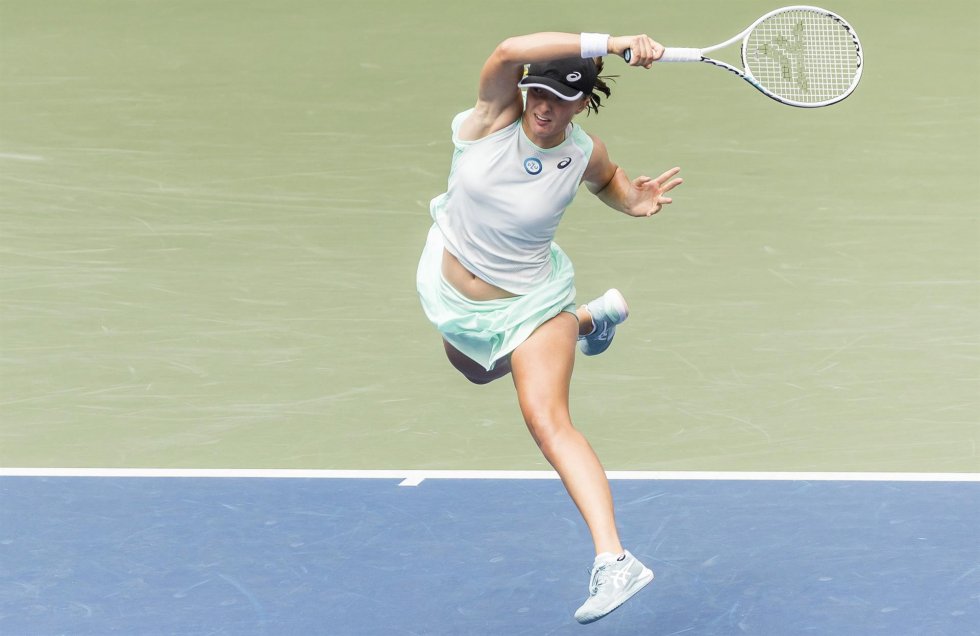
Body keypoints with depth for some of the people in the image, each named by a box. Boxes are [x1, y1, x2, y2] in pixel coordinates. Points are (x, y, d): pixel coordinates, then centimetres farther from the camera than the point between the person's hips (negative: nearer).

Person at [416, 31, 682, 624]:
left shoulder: (584, 153, -16)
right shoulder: (497, 115, -21)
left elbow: (609, 178, 11)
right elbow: (511, 51, -43)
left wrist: (635, 200, -12)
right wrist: (605, 44, -49)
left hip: (529, 302, -4)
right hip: (456, 301, 4)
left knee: (547, 419, -24)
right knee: (481, 369, 34)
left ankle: (614, 559, -35)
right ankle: (593, 317, 56)